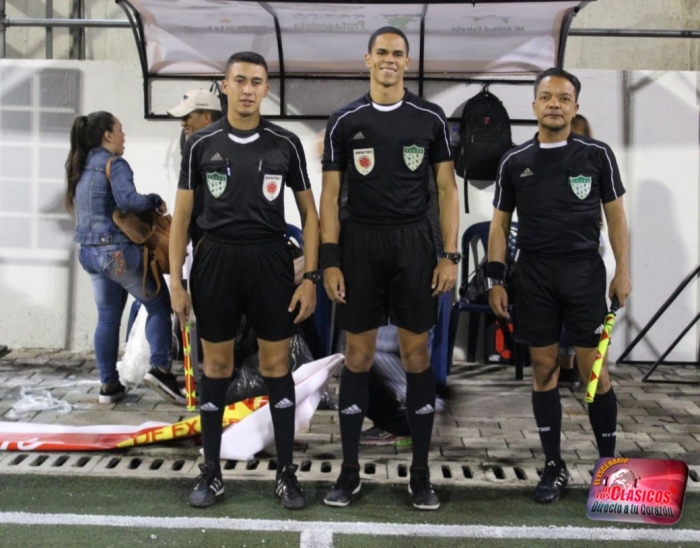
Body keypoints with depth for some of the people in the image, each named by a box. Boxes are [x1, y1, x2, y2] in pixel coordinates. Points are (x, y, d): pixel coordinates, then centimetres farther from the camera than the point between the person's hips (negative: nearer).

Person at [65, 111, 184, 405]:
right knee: (159, 305, 1)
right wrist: (156, 200, -7)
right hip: (118, 250, -8)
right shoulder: (114, 163, -9)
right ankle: (160, 368, -10)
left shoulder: (82, 168, 17)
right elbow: (127, 200, -24)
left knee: (108, 317, 12)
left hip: (90, 251, 8)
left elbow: (98, 206, 16)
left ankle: (109, 384, 13)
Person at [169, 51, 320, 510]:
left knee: (277, 364, 4)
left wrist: (310, 277, -4)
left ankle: (287, 473, 14)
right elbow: (182, 215, 5)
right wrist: (176, 281, -1)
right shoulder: (201, 144, 2)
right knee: (217, 365, 7)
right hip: (216, 260, 1)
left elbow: (308, 212, 4)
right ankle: (211, 473, 19)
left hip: (270, 259, 0)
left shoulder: (285, 144, 1)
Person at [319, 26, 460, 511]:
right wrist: (329, 261, -4)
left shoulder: (430, 117, 3)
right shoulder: (345, 121, 3)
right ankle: (350, 470, 15)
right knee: (359, 355, 4)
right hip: (360, 244, 0)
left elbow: (447, 189, 3)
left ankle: (420, 472, 13)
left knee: (417, 353, 3)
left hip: (414, 243, 0)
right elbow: (330, 194, 3)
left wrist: (450, 255, -5)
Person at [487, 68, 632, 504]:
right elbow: (500, 223, 9)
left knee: (594, 371, -1)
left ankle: (609, 463, 14)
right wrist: (496, 279, 3)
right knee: (544, 370, 6)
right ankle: (554, 466, 17)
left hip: (584, 271, -2)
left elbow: (616, 215, 4)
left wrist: (623, 270, -2)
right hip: (534, 275, 2)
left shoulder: (597, 154, 0)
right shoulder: (515, 162, 5)